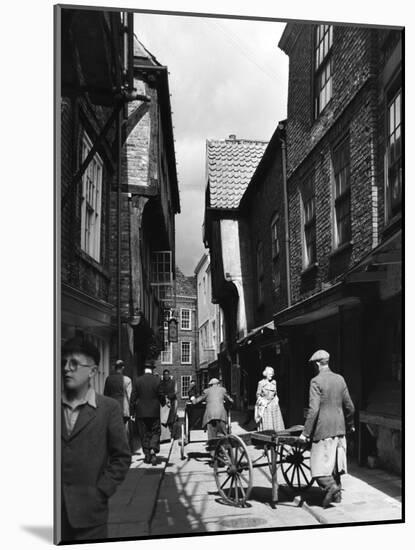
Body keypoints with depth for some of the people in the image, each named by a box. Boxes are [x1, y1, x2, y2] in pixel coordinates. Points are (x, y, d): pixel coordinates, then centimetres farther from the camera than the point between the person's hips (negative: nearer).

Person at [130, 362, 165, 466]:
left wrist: (132, 412, 3)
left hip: (141, 412, 1)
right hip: (154, 411, -1)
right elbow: (161, 395, -3)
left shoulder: (137, 381, -4)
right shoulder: (157, 380, -6)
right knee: (155, 432, 7)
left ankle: (147, 455, 12)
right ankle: (153, 451, -13)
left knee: (144, 434, 10)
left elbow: (133, 397, -2)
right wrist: (164, 403, 18)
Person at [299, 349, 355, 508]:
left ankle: (330, 486, -17)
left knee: (320, 464, 0)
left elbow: (313, 409, -19)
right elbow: (349, 406, 13)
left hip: (323, 430, -7)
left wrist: (306, 432, -15)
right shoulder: (340, 379, 6)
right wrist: (350, 424, 29)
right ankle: (337, 494, 22)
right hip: (339, 429, 7)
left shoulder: (316, 381, -13)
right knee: (334, 462, 17)